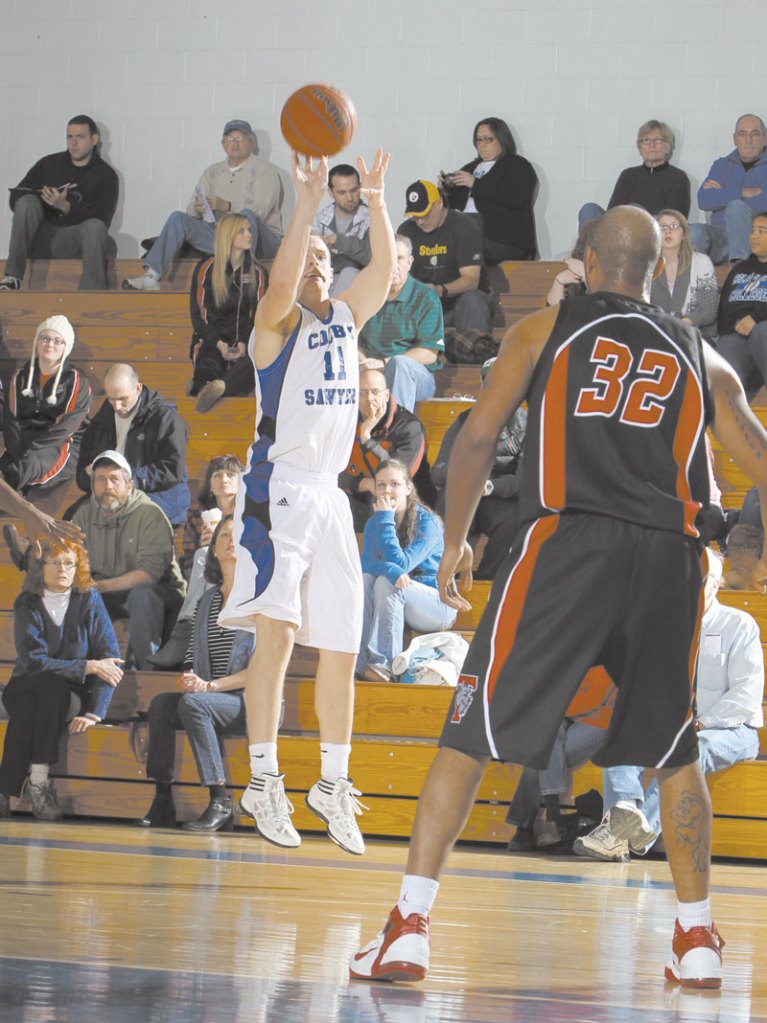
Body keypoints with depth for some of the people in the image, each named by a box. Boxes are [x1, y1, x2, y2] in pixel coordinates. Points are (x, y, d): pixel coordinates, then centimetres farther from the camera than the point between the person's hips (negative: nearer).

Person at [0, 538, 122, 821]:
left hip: (75, 696, 0)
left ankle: (38, 780, -33)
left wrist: (94, 713, -22)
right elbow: (33, 661, -15)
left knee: (53, 689, -33)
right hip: (25, 689, 0)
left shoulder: (89, 601, -3)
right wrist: (89, 667, -21)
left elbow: (111, 661, -10)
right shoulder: (27, 604, -4)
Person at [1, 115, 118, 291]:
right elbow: (16, 197, 7)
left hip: (73, 242, -2)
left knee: (95, 227, -33)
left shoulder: (106, 175, 4)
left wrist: (66, 207, -23)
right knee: (27, 202, -25)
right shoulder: (48, 164, 11)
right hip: (40, 240, 2)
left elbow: (102, 219, -9)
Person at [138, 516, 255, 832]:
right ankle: (162, 803, -22)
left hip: (251, 701, -6)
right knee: (162, 703, -20)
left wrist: (210, 685, -18)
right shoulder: (207, 600, 17)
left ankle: (221, 802, -30)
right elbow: (192, 657, 16)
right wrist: (188, 679, -9)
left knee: (192, 704, -32)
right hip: (211, 699, 6)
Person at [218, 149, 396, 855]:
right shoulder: (277, 324, -3)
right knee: (277, 630, -19)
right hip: (280, 487, -7)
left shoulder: (345, 319, 15)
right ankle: (264, 782, -18)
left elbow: (386, 268, 3)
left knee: (342, 647, 8)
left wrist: (375, 202, -10)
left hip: (330, 492, 7)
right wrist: (308, 203, -29)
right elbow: (281, 283, -24)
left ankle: (334, 784, 19)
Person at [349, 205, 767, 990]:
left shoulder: (545, 329, 11)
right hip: (667, 558, 3)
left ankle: (408, 928, -6)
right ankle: (696, 940, 20)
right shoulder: (699, 357, 18)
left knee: (469, 737, 2)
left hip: (567, 544, -2)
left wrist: (453, 542, 12)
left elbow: (478, 435, 4)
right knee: (673, 753, 19)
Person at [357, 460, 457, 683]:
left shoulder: (427, 522, -14)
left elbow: (401, 563, -23)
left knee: (386, 583, -31)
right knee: (364, 580, -24)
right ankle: (361, 662, -30)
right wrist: (391, 570, -33)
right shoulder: (373, 523, 3)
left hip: (437, 603, -5)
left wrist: (386, 521, -20)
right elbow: (366, 564, -11)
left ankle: (383, 663, -37)